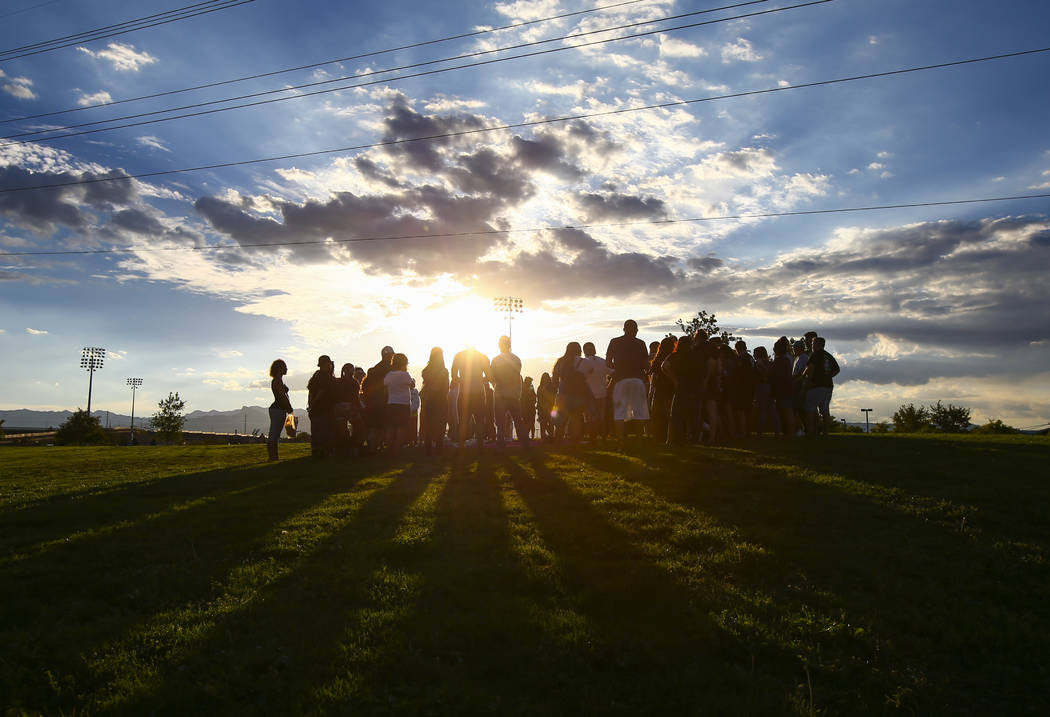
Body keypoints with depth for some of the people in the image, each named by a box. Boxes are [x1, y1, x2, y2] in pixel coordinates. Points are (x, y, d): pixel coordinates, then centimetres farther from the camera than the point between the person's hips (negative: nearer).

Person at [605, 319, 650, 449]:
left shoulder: (614, 342, 7)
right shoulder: (640, 343, 6)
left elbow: (608, 363, 7)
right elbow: (646, 365, 4)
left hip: (620, 379, 0)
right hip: (638, 379, 0)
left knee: (619, 414, 1)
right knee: (640, 412, 7)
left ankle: (621, 444, -5)